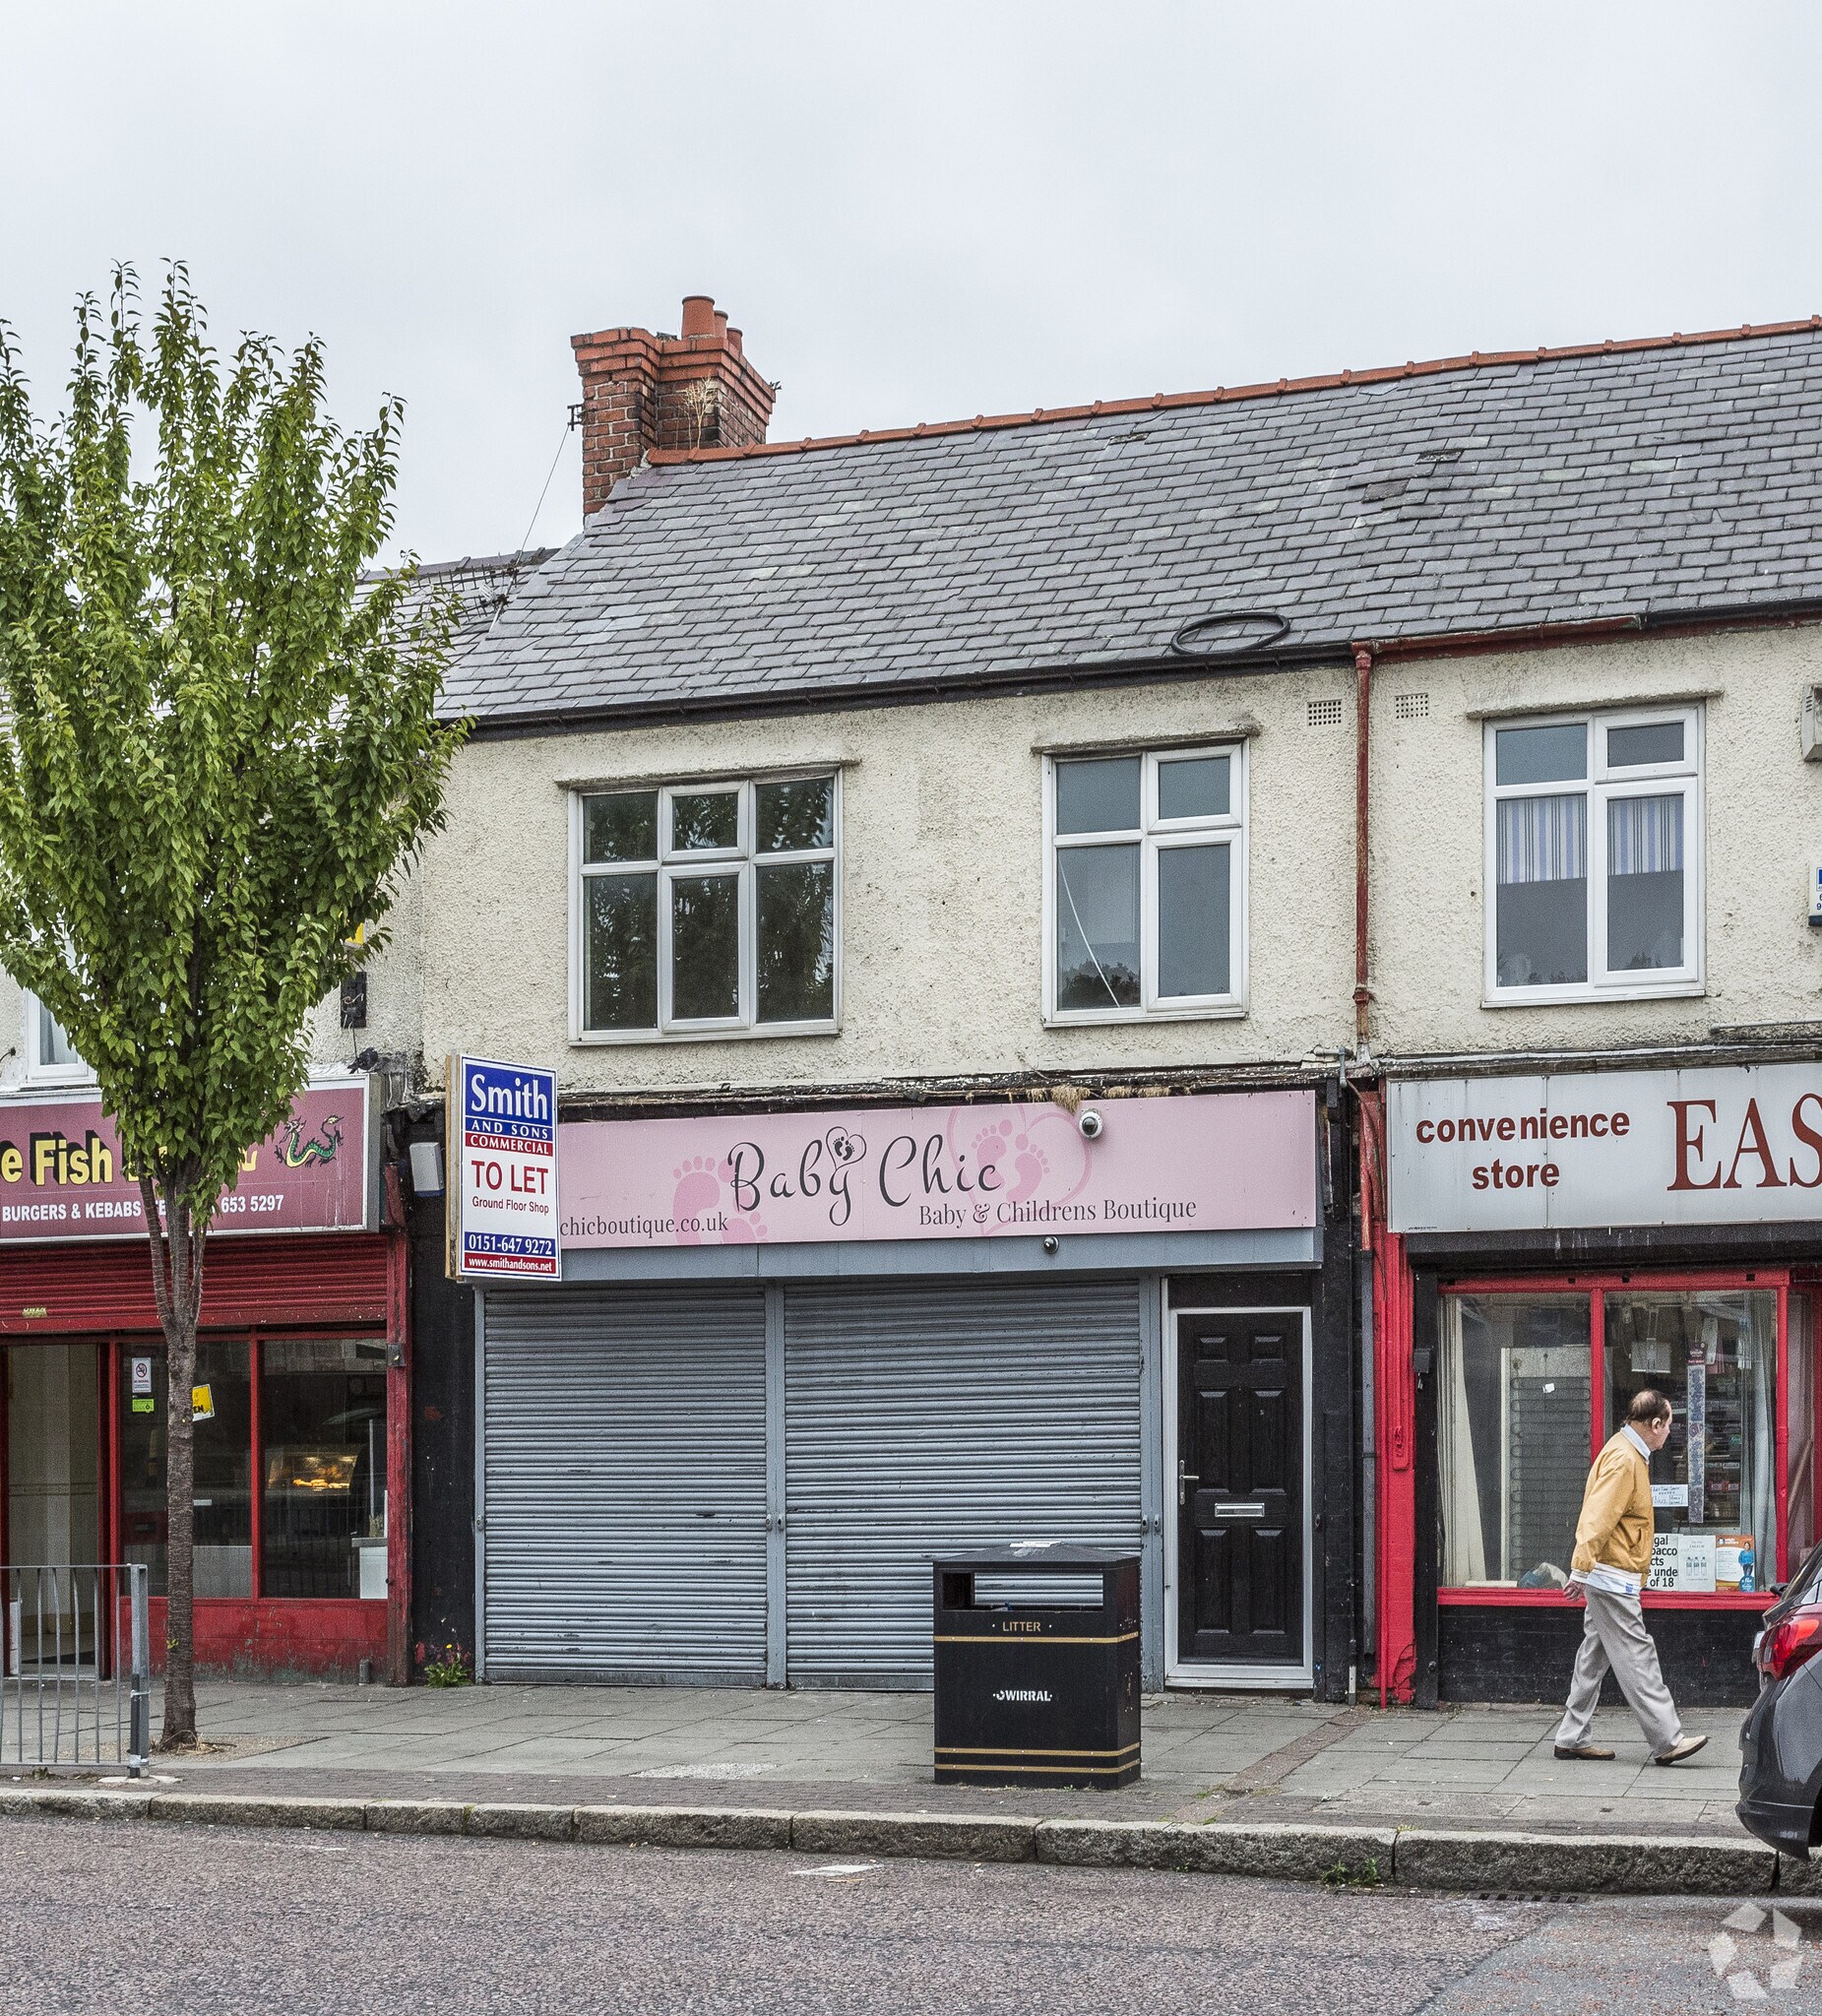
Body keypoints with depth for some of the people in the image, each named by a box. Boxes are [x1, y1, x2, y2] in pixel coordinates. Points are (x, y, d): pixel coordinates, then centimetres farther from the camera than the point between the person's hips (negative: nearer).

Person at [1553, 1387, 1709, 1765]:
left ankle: (1572, 1738, 16)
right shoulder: (1623, 1459, -16)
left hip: (1609, 1578, 11)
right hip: (1613, 1578, -11)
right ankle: (1667, 1741, -9)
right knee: (1636, 1658, -9)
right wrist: (1581, 1569, -30)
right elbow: (1597, 1516, -24)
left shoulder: (1631, 1455, 18)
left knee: (1595, 1658, 12)